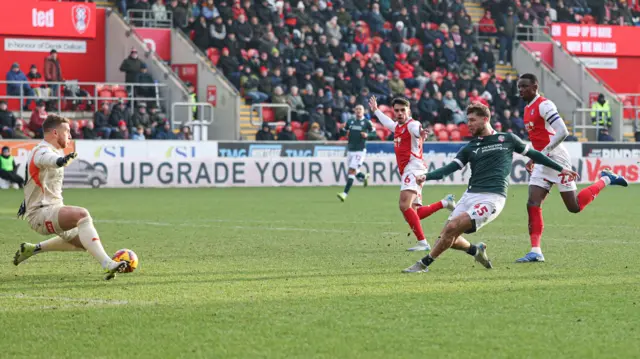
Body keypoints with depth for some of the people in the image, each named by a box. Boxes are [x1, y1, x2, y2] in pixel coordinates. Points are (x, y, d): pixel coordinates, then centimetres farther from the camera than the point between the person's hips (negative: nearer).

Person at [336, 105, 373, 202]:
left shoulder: (367, 122, 0)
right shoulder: (350, 122, 11)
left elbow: (374, 133, 5)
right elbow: (343, 131, 19)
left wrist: (367, 135, -14)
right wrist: (345, 133, -4)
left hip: (360, 150, -5)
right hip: (350, 149, 5)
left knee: (352, 171, -13)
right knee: (354, 171, 12)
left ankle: (345, 193, -16)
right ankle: (364, 177, 46)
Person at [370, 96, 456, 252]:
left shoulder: (412, 124, -7)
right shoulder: (398, 126, 21)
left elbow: (416, 129, -34)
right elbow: (388, 123, 47)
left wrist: (420, 133, -59)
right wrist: (375, 110, 61)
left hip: (413, 168, -10)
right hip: (405, 170, 10)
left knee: (405, 205, -24)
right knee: (415, 213, 6)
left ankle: (423, 243, -28)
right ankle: (445, 203, 20)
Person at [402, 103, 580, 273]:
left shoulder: (507, 139, 8)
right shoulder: (470, 148, 15)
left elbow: (533, 154, 19)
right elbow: (450, 168, 6)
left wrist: (560, 168, 22)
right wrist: (426, 176, -11)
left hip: (492, 197, -5)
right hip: (470, 194, 5)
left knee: (452, 227, -21)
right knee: (447, 237, -4)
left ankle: (424, 264, -9)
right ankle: (475, 249, 26)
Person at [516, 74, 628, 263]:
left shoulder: (544, 105, -15)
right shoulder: (528, 109, 14)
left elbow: (562, 132, -23)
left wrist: (544, 152, -23)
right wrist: (533, 159, 17)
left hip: (557, 160, -8)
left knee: (574, 207, 0)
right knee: (533, 204, -5)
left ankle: (605, 180, 20)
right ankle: (535, 251, -5)